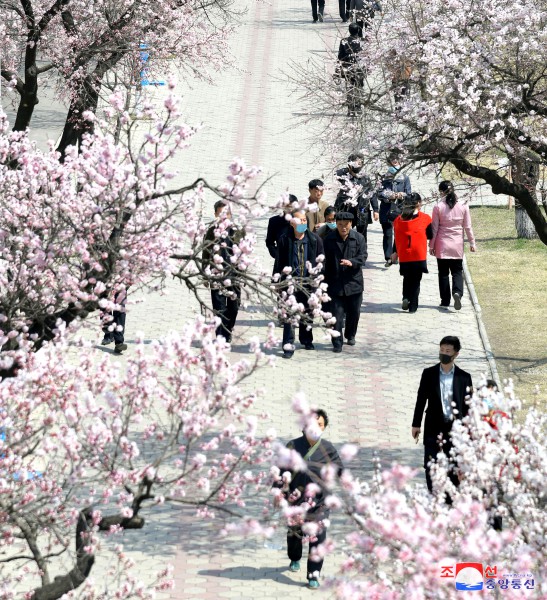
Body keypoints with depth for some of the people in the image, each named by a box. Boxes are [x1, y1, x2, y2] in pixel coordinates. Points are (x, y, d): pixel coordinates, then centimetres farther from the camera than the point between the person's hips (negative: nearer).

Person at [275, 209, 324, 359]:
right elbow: (279, 262, 2)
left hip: (309, 282, 2)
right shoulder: (285, 239, -3)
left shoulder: (315, 239, 0)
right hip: (290, 281, -2)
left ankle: (306, 339, 34)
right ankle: (288, 345, -7)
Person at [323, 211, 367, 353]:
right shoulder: (329, 240, -1)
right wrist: (325, 281, 1)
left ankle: (350, 335, 37)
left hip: (354, 282, 1)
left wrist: (351, 262, -27)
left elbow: (363, 256, -7)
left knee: (354, 312, 13)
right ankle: (337, 343, 1)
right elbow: (325, 261, 3)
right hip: (335, 283, -1)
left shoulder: (358, 238, 0)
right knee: (337, 314, -4)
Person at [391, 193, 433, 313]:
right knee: (415, 281, 5)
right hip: (419, 255, -2)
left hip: (404, 256, 2)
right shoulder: (424, 218, -5)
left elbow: (396, 238, 7)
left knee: (407, 278, 19)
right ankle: (413, 306, 2)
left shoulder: (399, 219, 2)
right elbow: (430, 235, 2)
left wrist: (395, 253, 18)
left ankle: (406, 298, -3)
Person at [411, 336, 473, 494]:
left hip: (455, 427, -1)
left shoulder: (464, 377, 1)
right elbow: (421, 399, 7)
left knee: (454, 469, 3)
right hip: (434, 427, 1)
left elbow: (468, 404, 4)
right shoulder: (429, 374, 3)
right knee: (431, 467, -1)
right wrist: (416, 424, 6)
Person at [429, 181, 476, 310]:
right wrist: (472, 243, 11)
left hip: (442, 246, -2)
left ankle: (445, 301, 10)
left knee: (443, 273, 8)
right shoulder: (463, 207, -3)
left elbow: (434, 229, -5)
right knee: (457, 271, 8)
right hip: (457, 246, 2)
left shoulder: (438, 207, -9)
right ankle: (457, 292, -18)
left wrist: (431, 245, 4)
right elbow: (468, 227, 1)